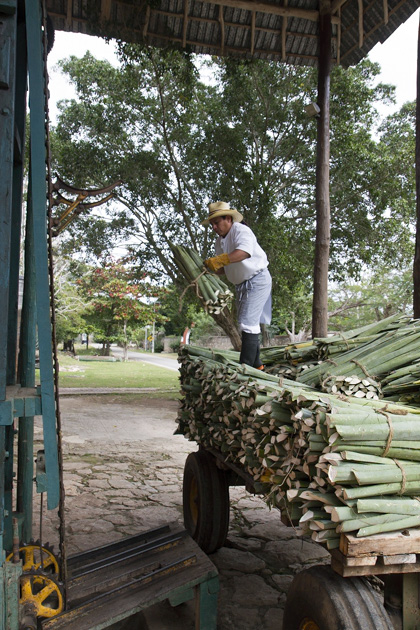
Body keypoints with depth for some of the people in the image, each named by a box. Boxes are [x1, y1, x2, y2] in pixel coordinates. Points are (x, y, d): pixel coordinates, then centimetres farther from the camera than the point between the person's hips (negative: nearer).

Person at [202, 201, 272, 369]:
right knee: (246, 324, 14)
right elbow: (222, 268, 11)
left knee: (248, 323, -16)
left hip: (257, 280, -10)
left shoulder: (241, 231, -18)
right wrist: (209, 268, -10)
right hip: (242, 284, 10)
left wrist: (218, 260, -44)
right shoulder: (220, 241, 10)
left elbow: (244, 252, -39)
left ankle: (246, 365, -13)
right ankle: (256, 364, 24)